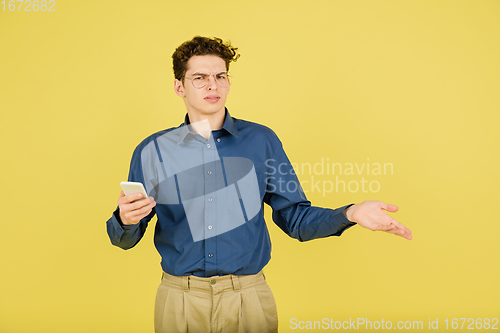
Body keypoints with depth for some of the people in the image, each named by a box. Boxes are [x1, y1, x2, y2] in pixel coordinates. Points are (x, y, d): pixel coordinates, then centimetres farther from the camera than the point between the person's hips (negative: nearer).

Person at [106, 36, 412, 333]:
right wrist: (126, 220, -18)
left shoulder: (262, 140, 1)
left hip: (248, 297, 0)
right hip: (180, 300, 1)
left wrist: (349, 214, -14)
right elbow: (125, 239, 5)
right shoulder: (151, 151, 0)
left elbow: (296, 218, 2)